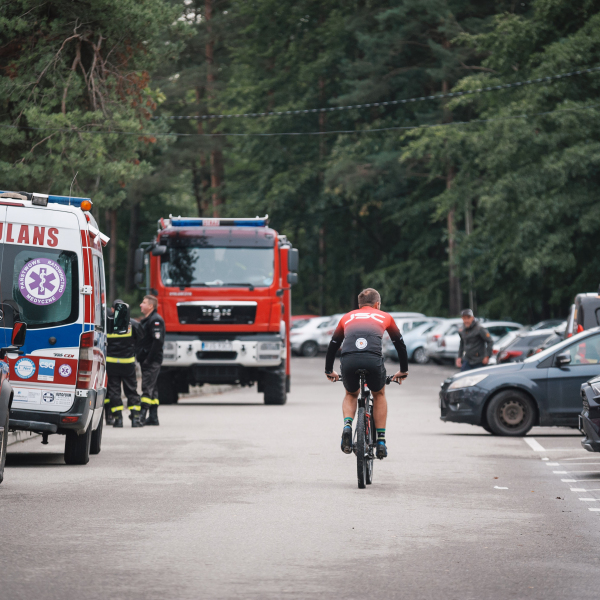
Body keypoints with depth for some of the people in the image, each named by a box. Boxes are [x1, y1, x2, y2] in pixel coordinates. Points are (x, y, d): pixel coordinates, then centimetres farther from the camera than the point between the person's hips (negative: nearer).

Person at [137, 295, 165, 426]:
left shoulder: (155, 320, -13)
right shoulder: (146, 320, 19)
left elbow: (158, 341, -21)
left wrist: (148, 359, -21)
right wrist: (140, 357, 13)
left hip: (152, 361, -10)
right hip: (146, 360, 10)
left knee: (147, 388, -12)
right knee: (151, 388, 10)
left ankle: (142, 416, -16)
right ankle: (153, 417, 13)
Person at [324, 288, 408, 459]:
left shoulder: (348, 317, 33)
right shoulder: (384, 317, 30)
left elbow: (333, 345, 39)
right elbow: (400, 344, 37)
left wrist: (329, 371, 52)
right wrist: (403, 370, 50)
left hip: (349, 361, 1)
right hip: (373, 360, -1)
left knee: (351, 395, 30)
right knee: (379, 395, 28)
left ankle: (347, 425, 2)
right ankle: (381, 441, 21)